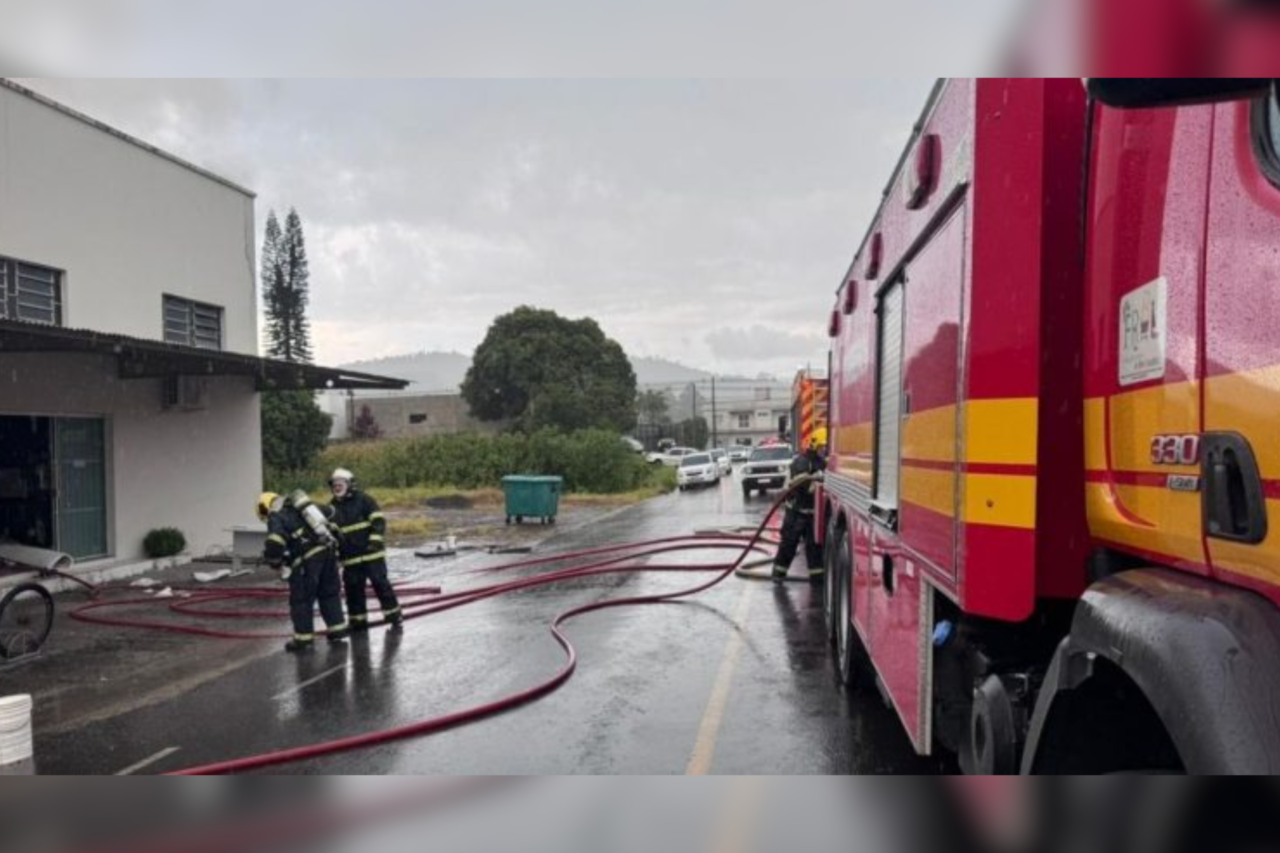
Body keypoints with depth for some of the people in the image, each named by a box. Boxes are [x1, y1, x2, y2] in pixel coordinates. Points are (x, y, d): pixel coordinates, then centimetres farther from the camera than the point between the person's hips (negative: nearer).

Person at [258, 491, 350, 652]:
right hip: (328, 548, 7)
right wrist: (331, 538, 34)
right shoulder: (298, 504, 21)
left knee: (301, 599, 7)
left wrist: (277, 564, 1)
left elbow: (274, 544, -16)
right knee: (330, 592, 20)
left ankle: (304, 638, 12)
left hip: (308, 558, -7)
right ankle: (337, 629, 27)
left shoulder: (275, 516, 0)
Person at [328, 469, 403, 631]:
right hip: (350, 557, 5)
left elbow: (379, 521, -10)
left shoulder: (363, 500, -6)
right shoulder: (332, 507, 9)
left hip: (371, 553, -5)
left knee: (380, 583, -3)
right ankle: (358, 621, 19)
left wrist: (375, 540, -20)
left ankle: (394, 615, 7)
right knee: (353, 588, 7)